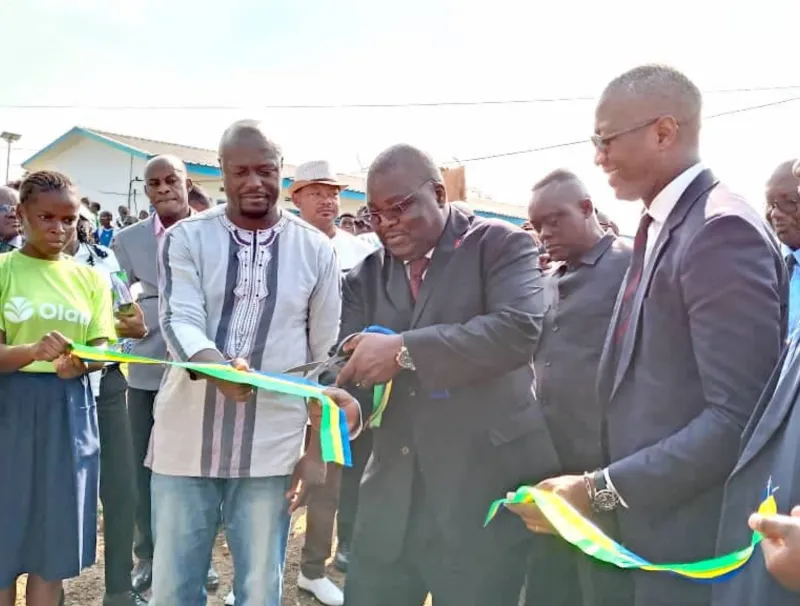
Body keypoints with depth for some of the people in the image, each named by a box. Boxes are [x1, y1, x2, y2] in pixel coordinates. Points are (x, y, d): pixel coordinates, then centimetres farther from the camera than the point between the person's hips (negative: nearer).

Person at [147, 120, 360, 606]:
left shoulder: (316, 250, 1)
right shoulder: (186, 238, 0)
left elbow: (327, 355, 4)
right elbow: (178, 319, -13)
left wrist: (319, 449, 2)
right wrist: (215, 366, -35)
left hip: (273, 447, 0)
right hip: (186, 440, 1)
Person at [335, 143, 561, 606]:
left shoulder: (501, 245, -3)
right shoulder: (365, 278, 11)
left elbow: (519, 329, -20)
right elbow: (347, 366, 4)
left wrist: (405, 350, -25)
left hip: (484, 492, -4)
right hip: (391, 495, 5)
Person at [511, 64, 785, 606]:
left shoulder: (721, 229, -19)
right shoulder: (665, 228, 10)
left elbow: (740, 417, -24)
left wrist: (600, 489, -20)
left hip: (696, 546, -8)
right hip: (650, 529, 8)